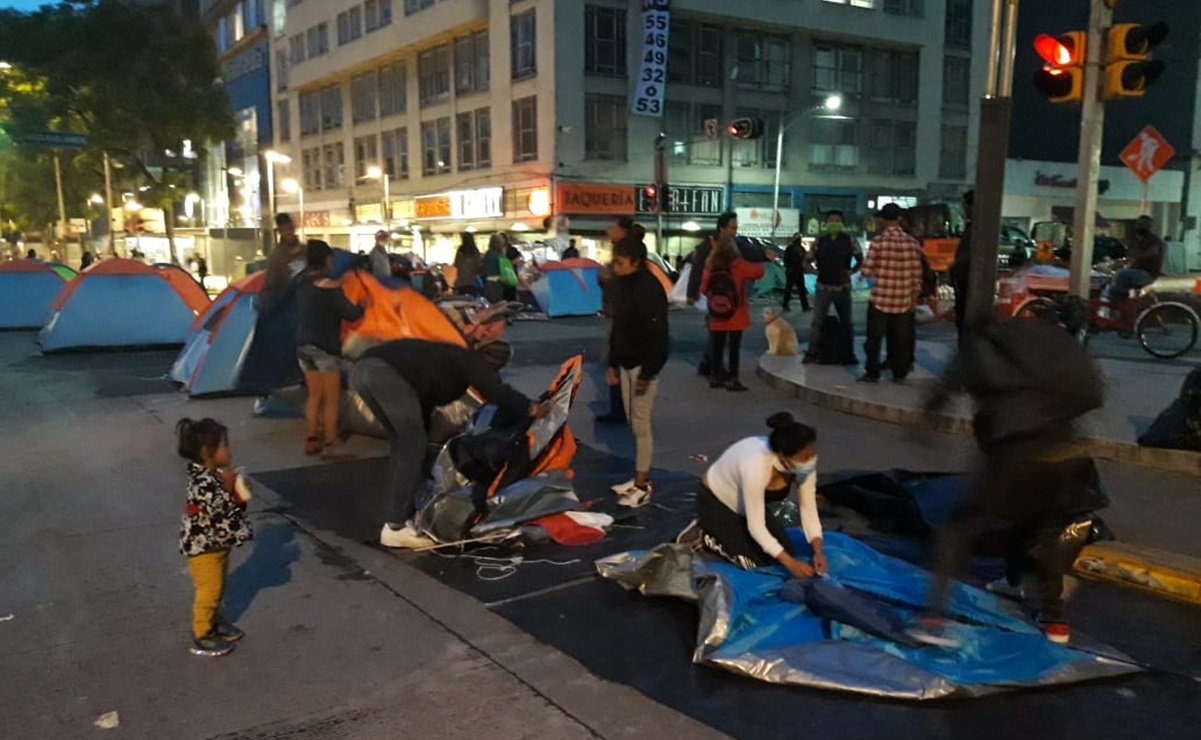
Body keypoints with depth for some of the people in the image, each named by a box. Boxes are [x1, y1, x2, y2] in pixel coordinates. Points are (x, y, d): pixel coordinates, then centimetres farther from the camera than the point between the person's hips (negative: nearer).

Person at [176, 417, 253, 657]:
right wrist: (229, 488, -26)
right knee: (208, 591, 3)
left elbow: (231, 504, 9)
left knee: (218, 588, 22)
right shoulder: (201, 482, -30)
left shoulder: (217, 474, 0)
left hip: (219, 543, 9)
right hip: (204, 546, -9)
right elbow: (217, 511, -30)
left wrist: (239, 491, -7)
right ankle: (201, 637, 16)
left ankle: (215, 622, 39)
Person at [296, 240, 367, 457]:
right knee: (331, 398, 3)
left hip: (303, 345, 7)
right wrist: (363, 306, 6)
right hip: (325, 347, -7)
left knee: (314, 395, 16)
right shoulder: (330, 286, -15)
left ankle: (311, 441, 19)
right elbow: (351, 314, -14)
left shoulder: (302, 284, 7)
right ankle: (330, 445, 5)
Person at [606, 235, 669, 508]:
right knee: (633, 423, 13)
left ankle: (643, 486, 5)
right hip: (626, 363, 8)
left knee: (641, 424, -3)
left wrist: (647, 373, -20)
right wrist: (613, 364, 14)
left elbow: (657, 334, -20)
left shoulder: (650, 288, -18)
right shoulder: (622, 284, 8)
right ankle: (640, 479, 23)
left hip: (643, 365, -8)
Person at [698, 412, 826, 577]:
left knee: (786, 553, 0)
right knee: (755, 563, -13)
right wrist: (791, 564, -33)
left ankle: (736, 530, 19)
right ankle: (704, 536, 8)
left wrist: (818, 550, -25)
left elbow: (809, 510, -12)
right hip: (715, 502, -7)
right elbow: (756, 527, -35)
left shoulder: (805, 463, -24)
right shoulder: (756, 466, -43)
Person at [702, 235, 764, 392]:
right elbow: (759, 271, -3)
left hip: (716, 317, 3)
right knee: (734, 348, 3)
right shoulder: (738, 266, -11)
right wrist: (760, 263, 18)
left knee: (716, 347, 11)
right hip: (736, 316, -3)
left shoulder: (710, 267, -2)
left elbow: (703, 289, 5)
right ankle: (732, 379, 2)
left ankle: (715, 376, 18)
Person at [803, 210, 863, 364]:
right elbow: (807, 261, 8)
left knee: (847, 322, 10)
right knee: (817, 321, 0)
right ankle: (812, 353, 6)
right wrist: (815, 271, -9)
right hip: (823, 287, 0)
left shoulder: (849, 240, -1)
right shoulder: (819, 241, 1)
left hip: (843, 288, 1)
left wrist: (851, 271, -9)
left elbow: (860, 260, 6)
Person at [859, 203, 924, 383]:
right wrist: (915, 296, 11)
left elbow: (866, 271, -9)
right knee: (901, 337, 11)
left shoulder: (878, 241, -11)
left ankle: (873, 373, 6)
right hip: (904, 300, 3)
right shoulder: (912, 243, -1)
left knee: (874, 336, 5)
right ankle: (900, 373, 16)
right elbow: (917, 275, 2)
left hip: (880, 298, -3)